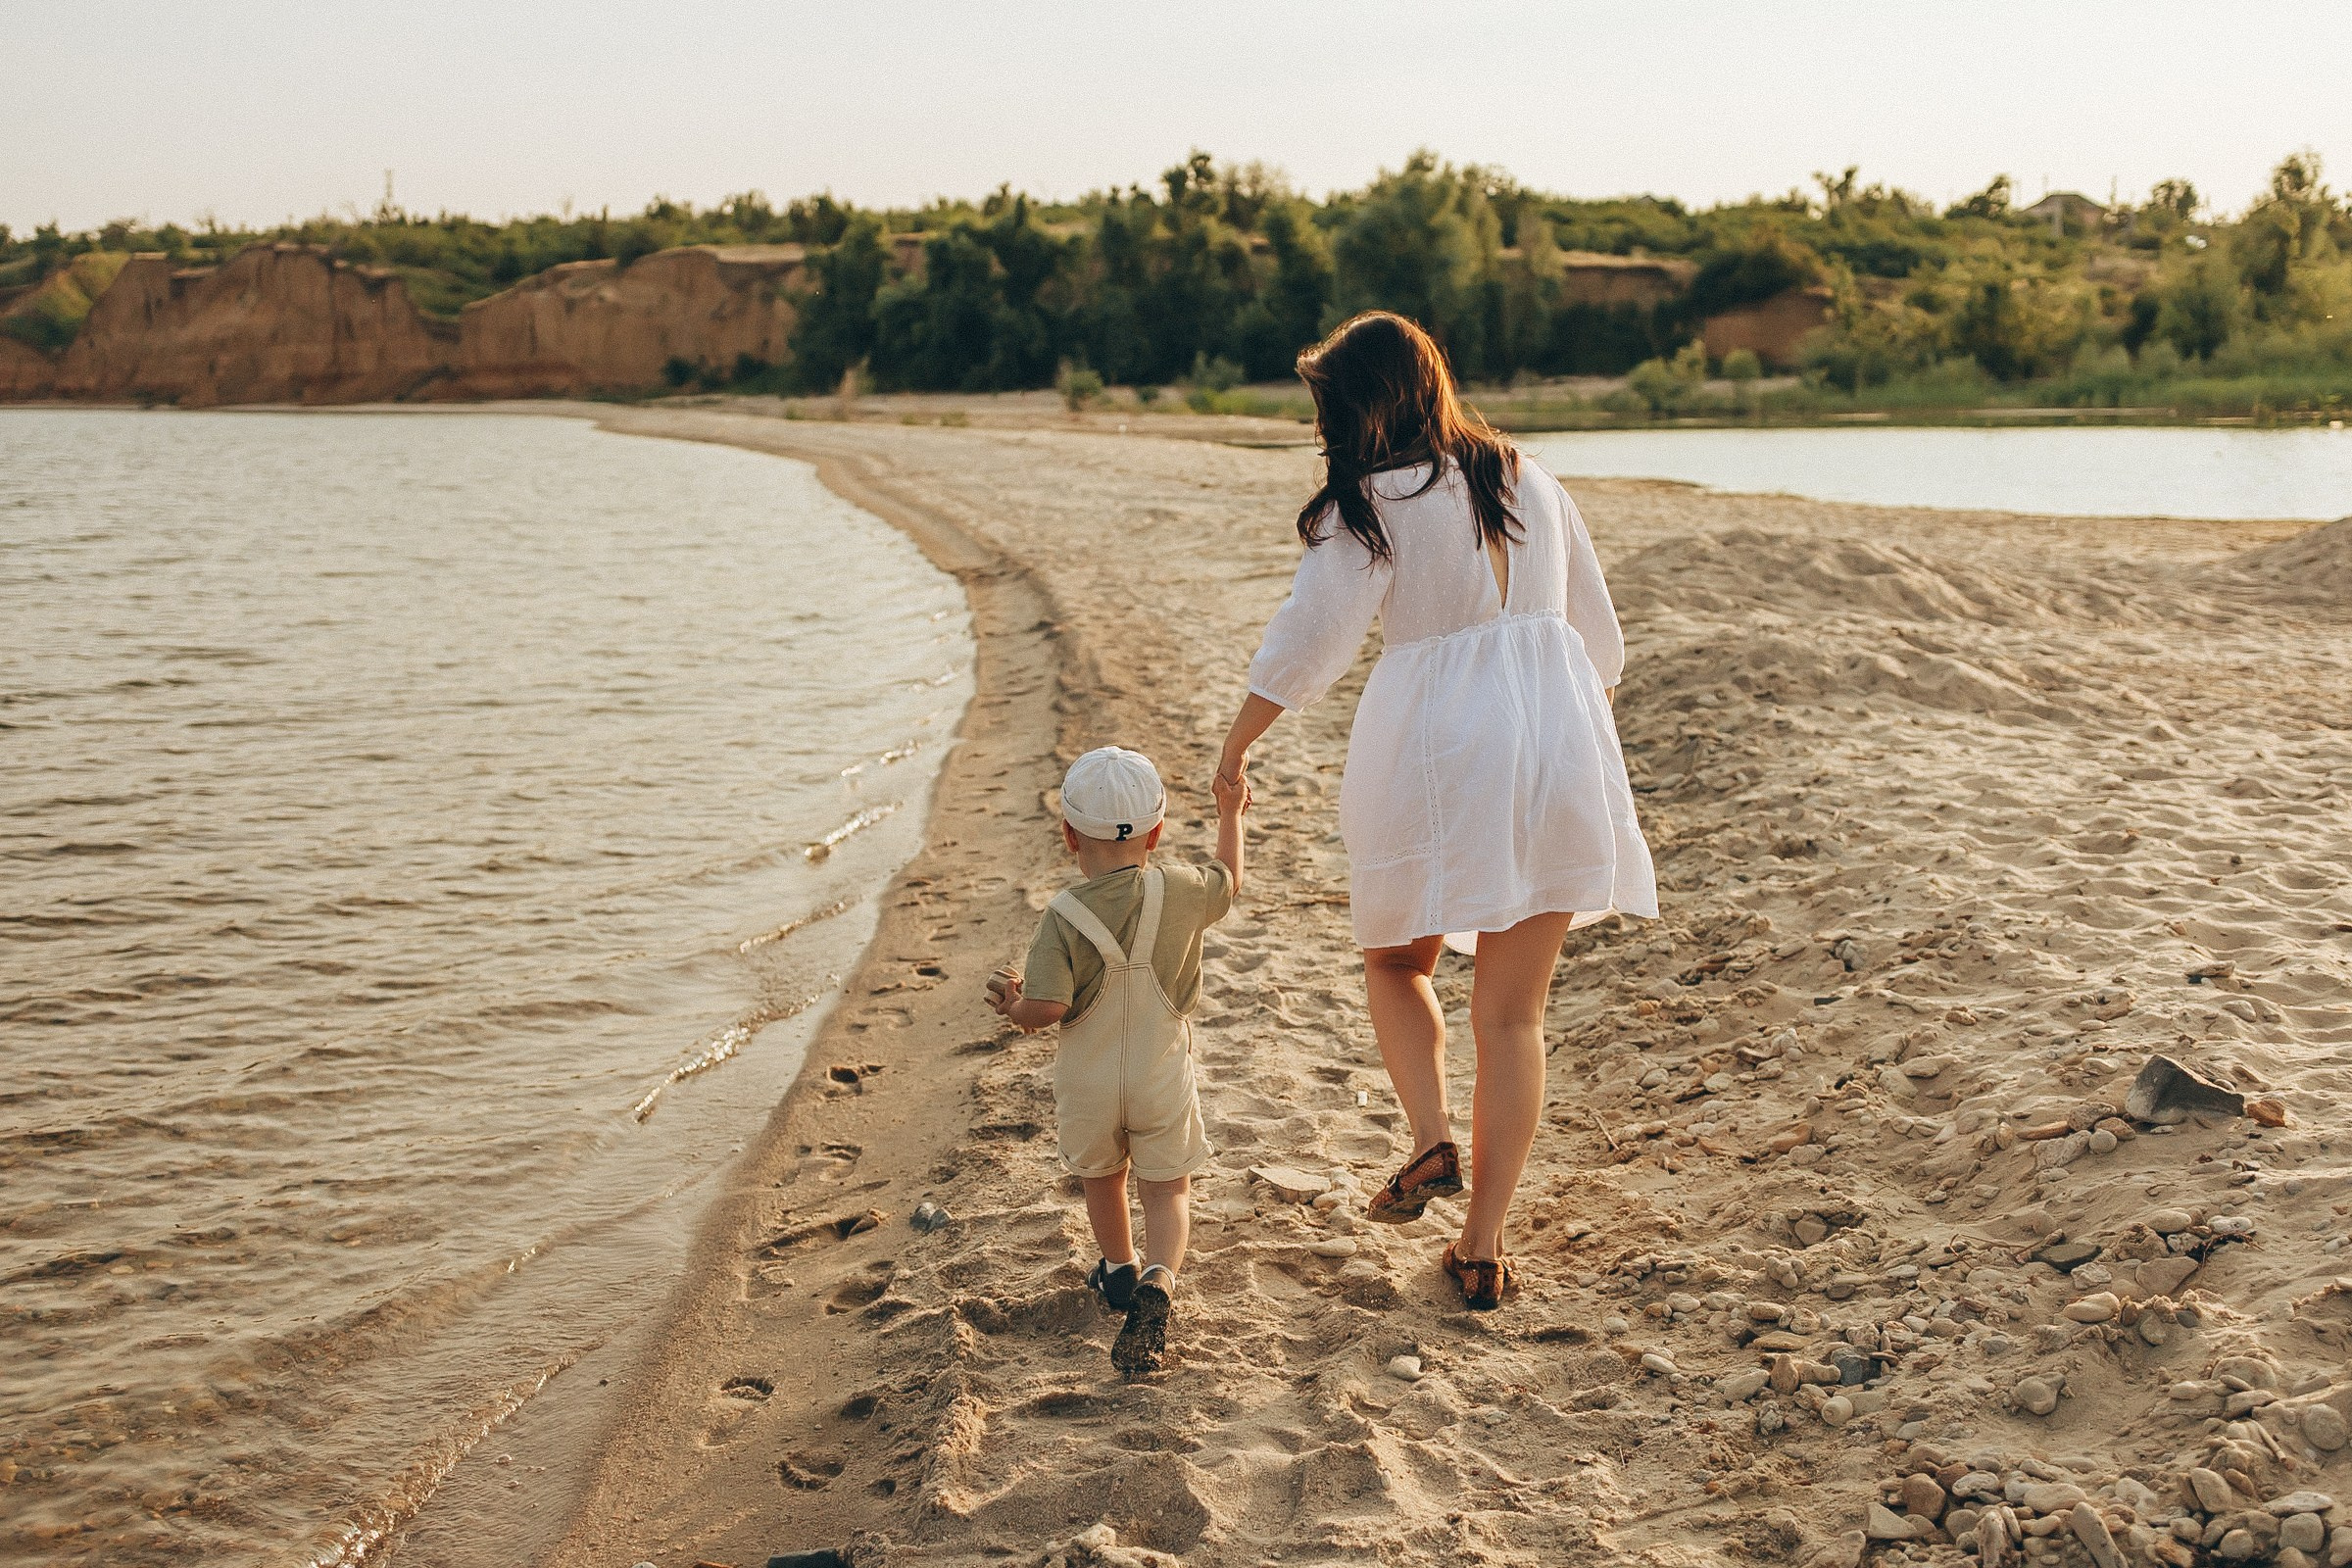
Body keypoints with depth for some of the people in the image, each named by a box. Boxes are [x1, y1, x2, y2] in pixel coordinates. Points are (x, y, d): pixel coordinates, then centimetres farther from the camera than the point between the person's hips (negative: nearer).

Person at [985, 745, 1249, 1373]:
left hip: (1087, 1083, 0)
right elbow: (1229, 880, 11)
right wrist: (1230, 815, 26)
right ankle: (1157, 1282, -15)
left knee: (1101, 1177, 24)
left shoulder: (1064, 916, -19)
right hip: (1162, 1077, 0)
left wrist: (1013, 1005, -3)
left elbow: (1047, 1008, -25)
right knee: (1167, 1187, 10)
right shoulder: (1180, 892, -12)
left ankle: (1119, 1271, 44)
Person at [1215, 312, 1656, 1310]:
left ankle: (1433, 1139, 0)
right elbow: (1597, 633, 17)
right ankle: (1483, 1248, 10)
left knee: (1395, 959, 22)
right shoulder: (1528, 481, 12)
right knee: (1512, 1010, 9)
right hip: (1556, 747, 4)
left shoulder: (1369, 507, -6)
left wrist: (1233, 750, -4)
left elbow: (1307, 646, -13)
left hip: (1433, 750, -4)